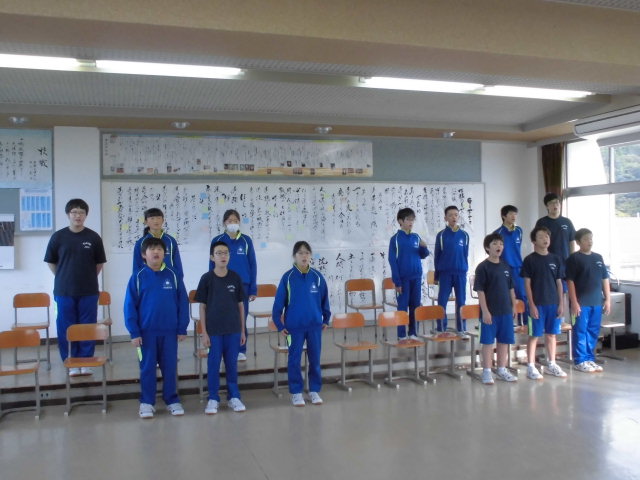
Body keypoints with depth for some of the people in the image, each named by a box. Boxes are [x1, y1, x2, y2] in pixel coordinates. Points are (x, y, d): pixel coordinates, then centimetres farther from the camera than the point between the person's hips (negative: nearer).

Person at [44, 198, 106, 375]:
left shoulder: (94, 237, -1)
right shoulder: (58, 236, -1)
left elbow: (99, 263, 9)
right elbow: (51, 262, 9)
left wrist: (88, 278, 8)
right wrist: (63, 278, 7)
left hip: (89, 292, 0)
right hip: (64, 291, 0)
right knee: (66, 328, 5)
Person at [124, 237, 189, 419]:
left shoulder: (173, 276, -1)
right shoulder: (137, 277, -4)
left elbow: (183, 303, 2)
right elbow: (130, 306, -2)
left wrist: (182, 329, 0)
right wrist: (134, 332, -6)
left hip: (170, 331, 1)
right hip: (146, 332, -1)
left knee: (170, 367, 10)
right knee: (147, 368, 8)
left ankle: (172, 400, 23)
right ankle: (147, 402, 21)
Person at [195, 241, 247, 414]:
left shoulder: (235, 278, 1)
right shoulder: (207, 278, -5)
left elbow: (240, 305, 6)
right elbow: (202, 306, -2)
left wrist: (242, 330, 5)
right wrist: (204, 332, -6)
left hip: (233, 330, 2)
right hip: (213, 330, -2)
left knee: (232, 364, 10)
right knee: (213, 364, 6)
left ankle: (234, 396, 23)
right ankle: (213, 398, 18)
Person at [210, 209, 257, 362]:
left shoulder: (246, 240, 2)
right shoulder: (217, 241, 1)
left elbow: (252, 264, 4)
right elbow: (212, 266, 4)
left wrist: (253, 289, 0)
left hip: (242, 285, 0)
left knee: (241, 318, 4)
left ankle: (241, 350, 15)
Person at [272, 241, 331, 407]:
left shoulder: (317, 277, -2)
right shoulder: (288, 277, -8)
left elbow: (324, 299, 9)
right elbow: (279, 302, -4)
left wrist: (326, 319, 12)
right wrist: (280, 325, -4)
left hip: (315, 325, 2)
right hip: (294, 326, -2)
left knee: (315, 359, 10)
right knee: (294, 360, 6)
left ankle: (314, 391, 23)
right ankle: (296, 392, 19)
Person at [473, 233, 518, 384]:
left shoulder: (506, 267, 9)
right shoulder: (483, 267, -9)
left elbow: (511, 289, 16)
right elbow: (480, 291, -12)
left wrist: (514, 306, 13)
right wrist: (485, 311, -16)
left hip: (506, 311, 6)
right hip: (490, 311, -6)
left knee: (504, 340, 11)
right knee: (488, 341, 0)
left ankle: (502, 369, 23)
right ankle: (487, 371, 9)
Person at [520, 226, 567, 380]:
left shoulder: (555, 259, 8)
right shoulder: (529, 260, -4)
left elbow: (559, 282, 11)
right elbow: (527, 284, -6)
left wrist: (561, 303, 6)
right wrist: (532, 304, -11)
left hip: (553, 303, 4)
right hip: (537, 304, -4)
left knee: (551, 334, 11)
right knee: (534, 335, 0)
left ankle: (551, 364, 24)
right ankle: (531, 367, 6)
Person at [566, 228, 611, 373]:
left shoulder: (598, 257, 12)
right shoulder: (574, 258, -5)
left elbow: (605, 279, 15)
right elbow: (570, 281, -8)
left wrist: (608, 299, 9)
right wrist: (574, 302, -13)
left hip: (597, 302, 5)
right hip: (581, 302, -5)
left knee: (593, 332, 10)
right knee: (580, 331, 0)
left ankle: (590, 359, 20)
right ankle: (580, 361, 7)